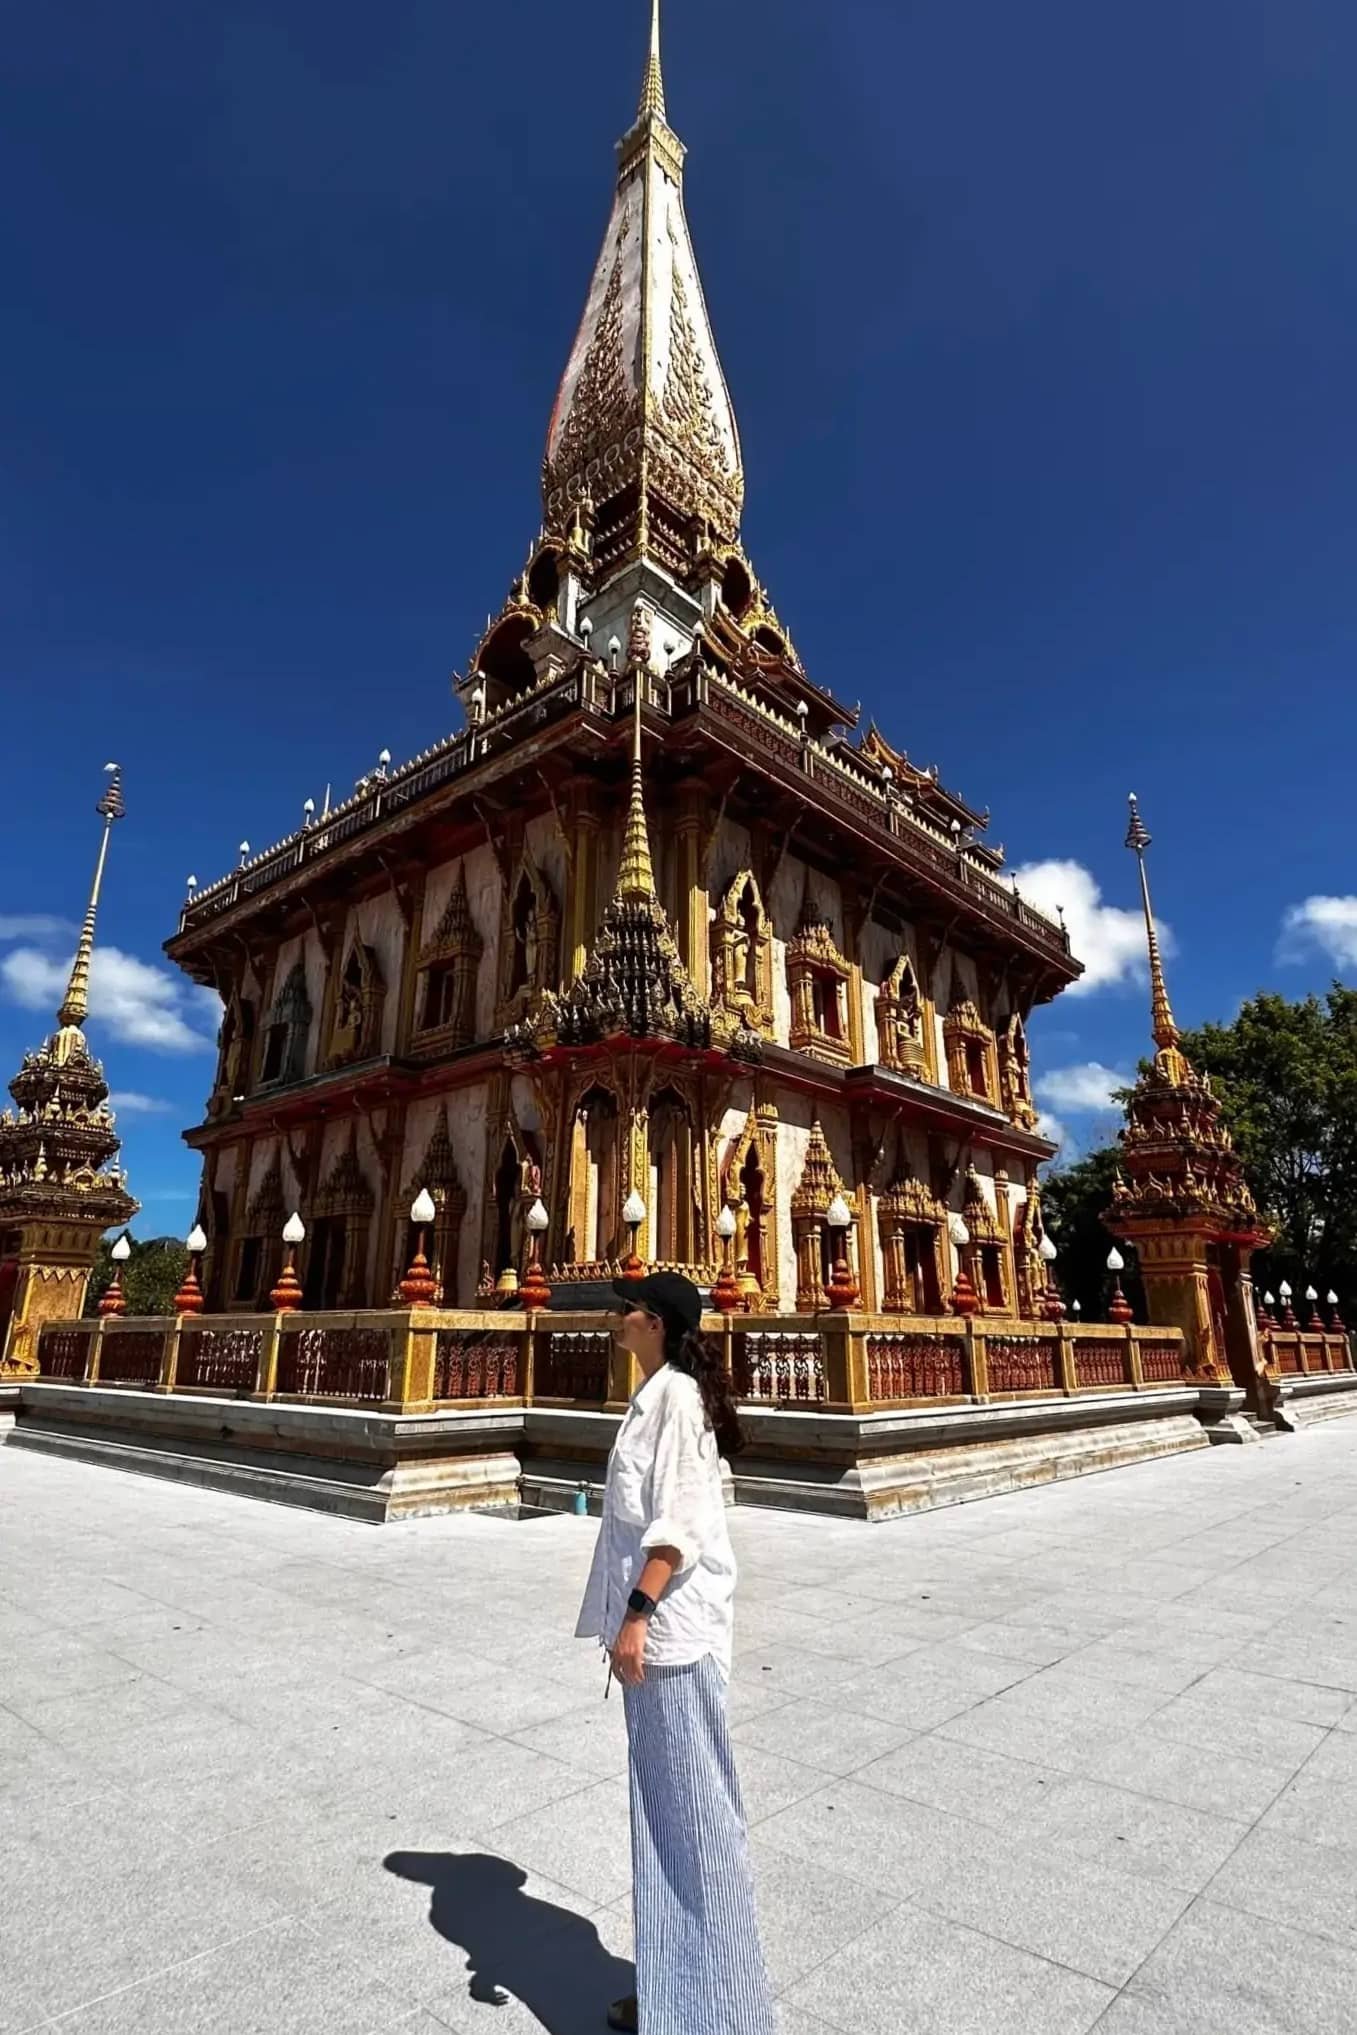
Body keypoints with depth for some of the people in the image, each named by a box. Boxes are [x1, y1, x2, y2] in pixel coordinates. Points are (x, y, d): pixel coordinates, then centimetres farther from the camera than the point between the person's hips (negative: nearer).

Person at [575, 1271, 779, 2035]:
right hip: (660, 1621, 10)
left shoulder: (676, 1393, -17)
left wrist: (637, 1612, -23)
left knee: (691, 1809, 2)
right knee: (663, 1808, 19)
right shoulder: (660, 1394, 11)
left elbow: (681, 1518, -23)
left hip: (673, 1624, -10)